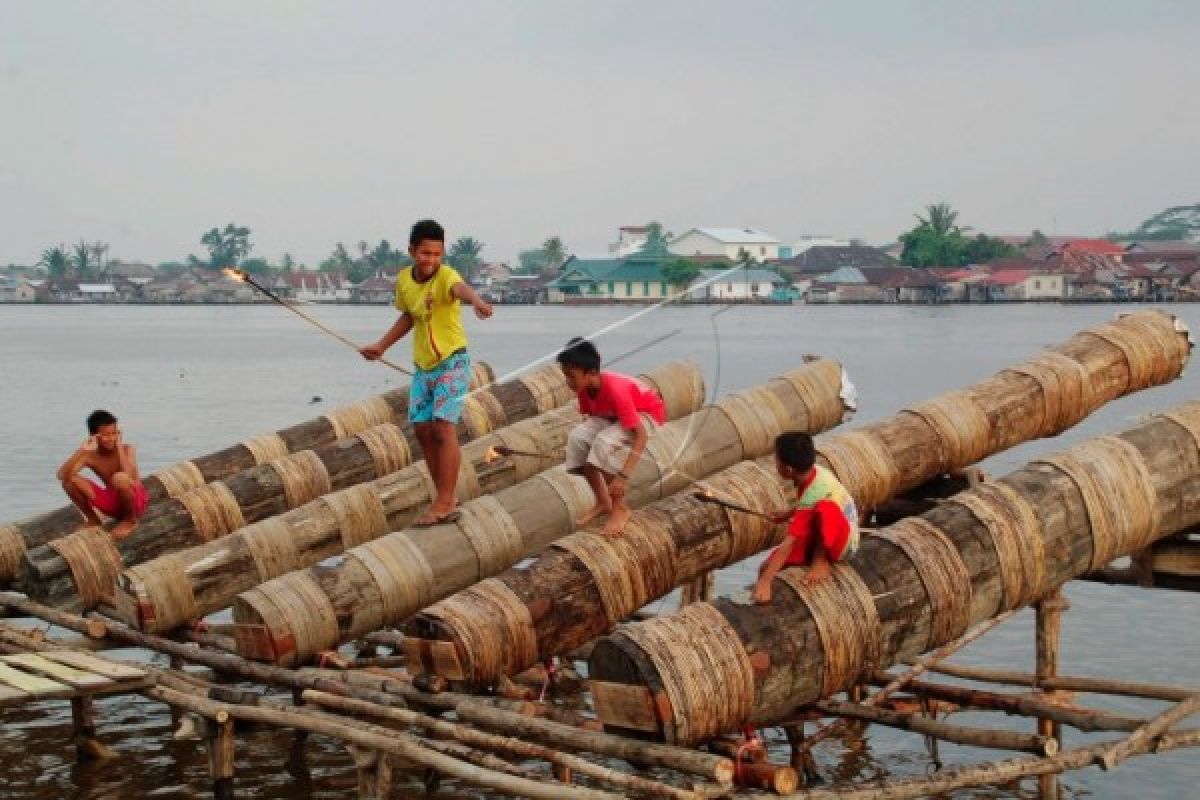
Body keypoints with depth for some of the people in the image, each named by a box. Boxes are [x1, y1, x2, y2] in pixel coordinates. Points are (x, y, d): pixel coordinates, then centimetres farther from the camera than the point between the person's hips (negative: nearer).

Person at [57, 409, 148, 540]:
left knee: (119, 478, -38)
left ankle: (130, 520, -9)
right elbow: (62, 476, -21)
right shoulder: (90, 456, -7)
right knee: (70, 480, -14)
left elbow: (130, 477, -33)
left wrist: (119, 448, -25)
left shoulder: (127, 450, -14)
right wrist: (81, 451, -27)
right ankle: (93, 520, 6)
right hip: (112, 502, 4)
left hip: (135, 501, -3)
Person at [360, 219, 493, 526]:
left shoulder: (445, 276, -21)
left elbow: (460, 287, -47)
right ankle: (446, 498, 19)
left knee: (443, 428, -15)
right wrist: (381, 345, 21)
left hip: (452, 364, -7)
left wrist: (476, 300, -68)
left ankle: (445, 504, -11)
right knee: (423, 430, 8)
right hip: (423, 367, 7)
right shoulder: (403, 281, 1)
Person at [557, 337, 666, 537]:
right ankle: (602, 502, -3)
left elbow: (641, 436, -37)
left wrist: (623, 476, -43)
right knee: (577, 437, -18)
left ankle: (620, 507, -15)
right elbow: (588, 417, 3)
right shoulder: (584, 387, -16)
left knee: (604, 442, -34)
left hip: (646, 414, -7)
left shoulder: (615, 390, -37)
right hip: (611, 415, 7)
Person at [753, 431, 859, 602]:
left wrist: (765, 582, -43)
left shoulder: (813, 495, -34)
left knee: (825, 508, -41)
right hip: (818, 537, 7)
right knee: (766, 568, -11)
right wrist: (789, 514, 8)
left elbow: (789, 543, -40)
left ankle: (820, 561, -19)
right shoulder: (812, 472, -11)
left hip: (841, 542, -7)